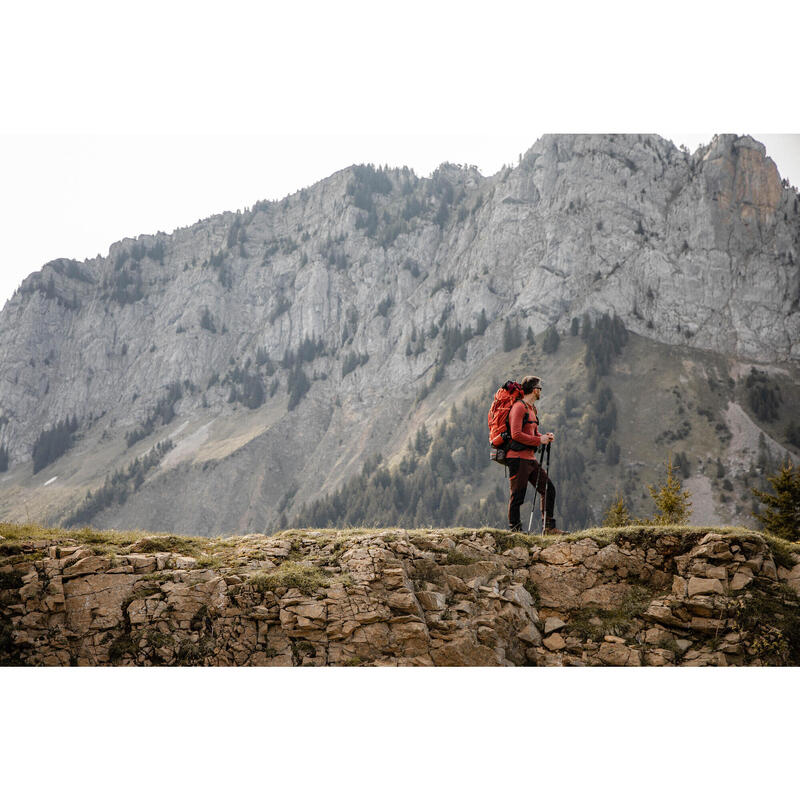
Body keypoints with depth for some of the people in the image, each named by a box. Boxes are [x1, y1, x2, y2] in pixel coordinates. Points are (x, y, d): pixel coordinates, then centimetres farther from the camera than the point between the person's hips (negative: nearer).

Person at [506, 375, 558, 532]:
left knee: (549, 489, 9)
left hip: (531, 459, 10)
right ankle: (515, 529, 1)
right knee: (517, 496, -5)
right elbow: (516, 434, -19)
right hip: (518, 458, -10)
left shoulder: (532, 408, 19)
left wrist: (545, 437, 5)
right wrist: (539, 440, -15)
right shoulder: (519, 407, -11)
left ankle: (549, 526, 15)